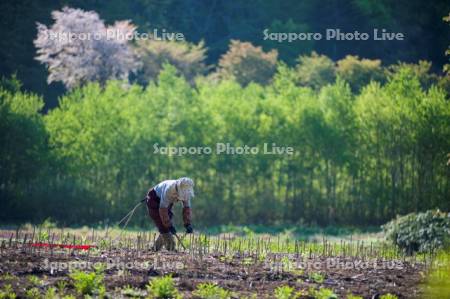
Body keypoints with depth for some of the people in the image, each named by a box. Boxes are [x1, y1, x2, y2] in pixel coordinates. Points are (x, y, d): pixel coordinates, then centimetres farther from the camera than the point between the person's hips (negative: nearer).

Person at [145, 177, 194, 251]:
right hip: (153, 200, -7)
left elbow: (186, 208, -12)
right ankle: (171, 249, -15)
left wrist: (188, 224, -23)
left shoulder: (186, 191, -18)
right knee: (164, 226, -15)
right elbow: (163, 209, -36)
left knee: (167, 226, 4)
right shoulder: (169, 189, -39)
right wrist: (169, 226, -34)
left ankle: (156, 248, 16)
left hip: (166, 204, 7)